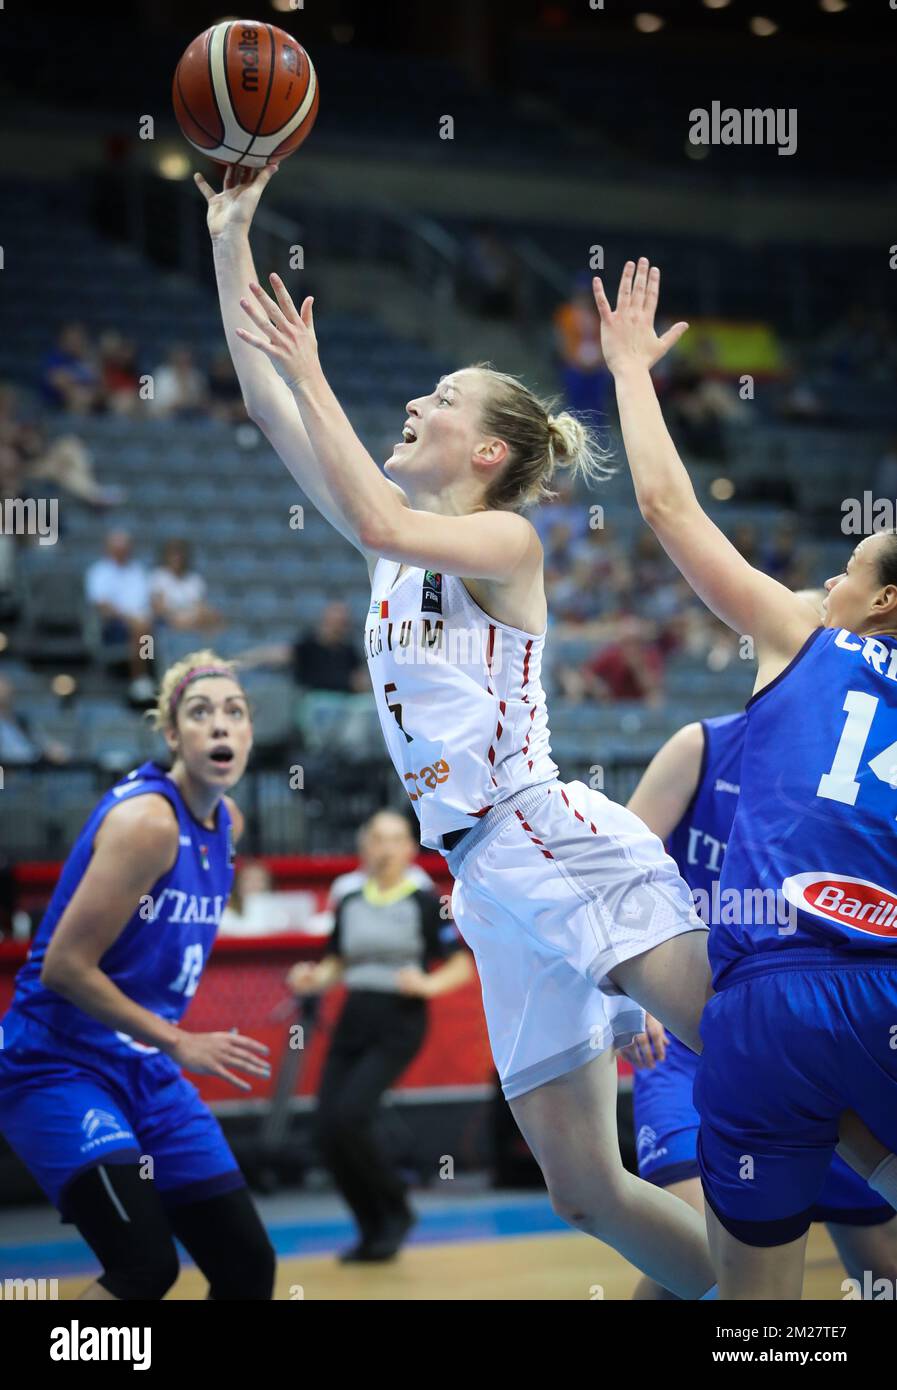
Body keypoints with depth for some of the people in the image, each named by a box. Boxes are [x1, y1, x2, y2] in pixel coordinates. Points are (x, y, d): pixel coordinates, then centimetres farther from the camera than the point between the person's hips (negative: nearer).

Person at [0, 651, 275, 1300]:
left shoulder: (227, 822, 7)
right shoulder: (146, 820, -19)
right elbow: (64, 965, -21)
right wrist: (177, 1043, -17)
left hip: (148, 1073, 8)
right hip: (59, 1068, -8)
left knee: (248, 1266, 4)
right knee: (147, 1268, -23)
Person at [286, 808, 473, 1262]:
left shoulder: (424, 902, -3)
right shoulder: (349, 904, 10)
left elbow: (462, 967, -1)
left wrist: (427, 984, -19)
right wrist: (313, 978, 0)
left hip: (398, 1025, -5)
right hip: (352, 1022, 6)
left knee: (349, 1116, -22)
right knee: (327, 1128, -3)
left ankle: (395, 1209, 1)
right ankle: (374, 1230, 14)